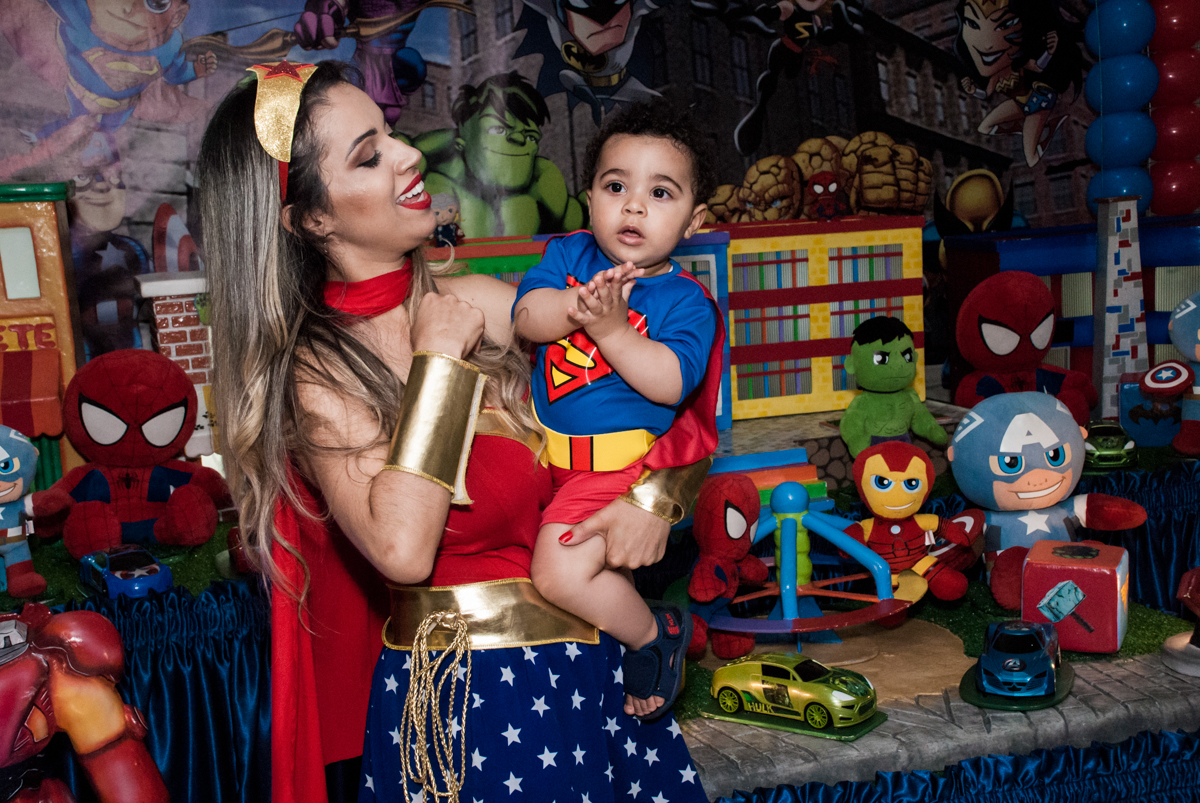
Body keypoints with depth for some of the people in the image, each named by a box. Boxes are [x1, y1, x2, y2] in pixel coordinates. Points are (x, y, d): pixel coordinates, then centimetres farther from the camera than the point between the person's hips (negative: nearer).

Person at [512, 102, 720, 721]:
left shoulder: (685, 301, -11)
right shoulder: (569, 255, 2)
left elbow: (671, 383, -23)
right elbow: (526, 317, -12)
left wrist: (611, 329, -32)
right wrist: (576, 306, -32)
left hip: (620, 460, -7)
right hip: (544, 446, 7)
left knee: (561, 571, -20)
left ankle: (654, 635, 9)